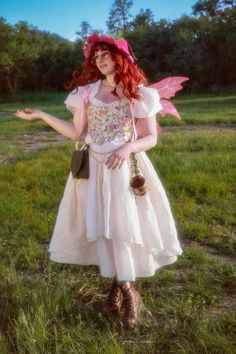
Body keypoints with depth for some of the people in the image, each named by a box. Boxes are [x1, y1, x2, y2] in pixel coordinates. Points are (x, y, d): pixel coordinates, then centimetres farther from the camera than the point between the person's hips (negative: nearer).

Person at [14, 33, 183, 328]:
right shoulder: (87, 92, 8)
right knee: (102, 227, 0)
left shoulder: (139, 94, 1)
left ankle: (119, 286, 10)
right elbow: (75, 132, 5)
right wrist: (42, 115, -1)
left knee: (124, 225, -6)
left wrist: (128, 148, -19)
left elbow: (151, 138, -1)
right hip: (95, 169, 2)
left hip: (125, 168, -2)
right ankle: (126, 289, 14)